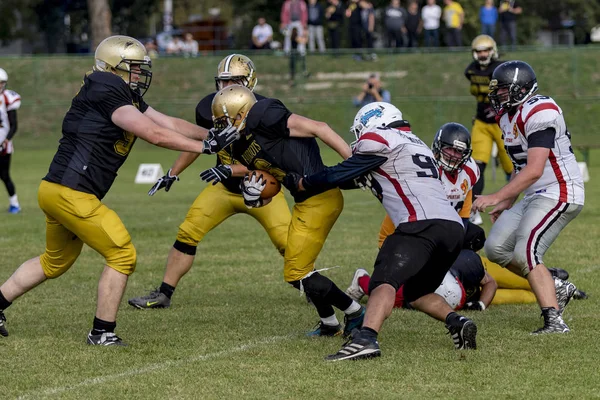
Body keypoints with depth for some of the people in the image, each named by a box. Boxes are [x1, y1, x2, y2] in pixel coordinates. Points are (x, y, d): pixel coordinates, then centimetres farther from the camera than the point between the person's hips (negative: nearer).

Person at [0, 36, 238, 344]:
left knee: (55, 261, 26)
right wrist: (205, 147, -16)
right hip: (71, 193, -10)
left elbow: (169, 123, 13)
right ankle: (102, 334, 4)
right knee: (122, 255, -4)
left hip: (55, 191, 10)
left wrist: (211, 135, 3)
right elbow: (154, 134, -19)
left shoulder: (128, 98, 14)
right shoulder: (106, 93, -16)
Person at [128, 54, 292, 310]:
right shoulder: (210, 108, -11)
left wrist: (231, 169, -40)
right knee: (187, 233, -6)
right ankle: (163, 295, 4)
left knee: (290, 243, -13)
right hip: (225, 189, 3)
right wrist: (173, 174, 8)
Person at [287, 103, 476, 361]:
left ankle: (366, 339, -41)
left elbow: (340, 175, 12)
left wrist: (300, 182, 24)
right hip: (455, 226, 8)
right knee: (416, 293, 24)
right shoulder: (417, 144, 32)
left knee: (385, 282, -21)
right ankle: (457, 323, 3)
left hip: (423, 224, -8)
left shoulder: (378, 139, 7)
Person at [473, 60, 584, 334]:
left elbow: (534, 170, -26)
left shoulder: (539, 113, -20)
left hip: (559, 193, -10)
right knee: (496, 248, 7)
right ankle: (555, 287, 18)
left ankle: (555, 321, -21)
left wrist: (497, 198, -28)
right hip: (535, 196, 10)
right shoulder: (507, 115, 11)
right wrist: (508, 203, 19)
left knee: (525, 253, -22)